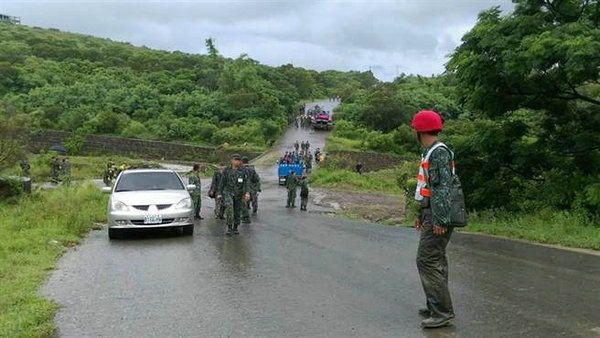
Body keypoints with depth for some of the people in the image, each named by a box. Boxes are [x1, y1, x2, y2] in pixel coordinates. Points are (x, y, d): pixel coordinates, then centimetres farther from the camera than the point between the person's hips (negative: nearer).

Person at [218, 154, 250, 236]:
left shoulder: (243, 171, 0)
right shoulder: (227, 170, 2)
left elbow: (246, 183, -5)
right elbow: (223, 182, 9)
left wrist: (247, 193, -19)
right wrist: (219, 193, 7)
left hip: (239, 195, 1)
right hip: (228, 193, -1)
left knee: (238, 212, 8)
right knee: (229, 206, -25)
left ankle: (235, 228, 29)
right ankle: (229, 228, -20)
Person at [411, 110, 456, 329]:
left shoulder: (439, 152, -15)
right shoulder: (431, 152, 17)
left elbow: (443, 187, -22)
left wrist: (440, 219, -25)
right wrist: (422, 215, 24)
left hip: (438, 216, -10)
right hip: (431, 214, 10)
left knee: (427, 261, -11)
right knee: (435, 260, 14)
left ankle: (442, 311, -7)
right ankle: (436, 307, 23)